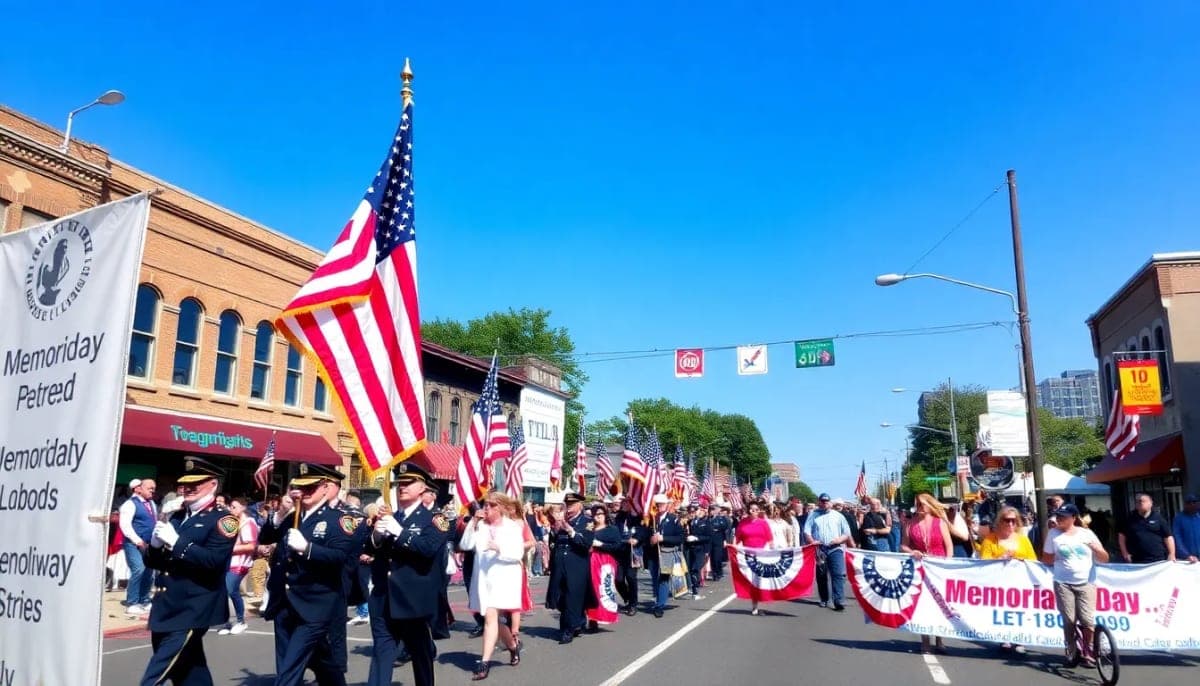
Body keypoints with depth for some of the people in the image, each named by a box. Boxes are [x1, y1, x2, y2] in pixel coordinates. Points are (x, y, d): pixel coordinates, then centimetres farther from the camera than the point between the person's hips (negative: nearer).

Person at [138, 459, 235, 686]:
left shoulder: (222, 519, -9)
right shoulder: (177, 517, 13)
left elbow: (213, 561, -22)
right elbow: (153, 561, 14)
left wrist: (176, 542, -23)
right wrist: (155, 545, -7)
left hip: (193, 611, -8)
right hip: (167, 608, 8)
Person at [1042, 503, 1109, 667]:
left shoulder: (1087, 534, 5)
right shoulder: (1054, 534, 4)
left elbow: (1105, 558, 6)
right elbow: (1046, 559, 9)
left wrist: (1095, 547, -11)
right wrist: (1058, 556, -6)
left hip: (1086, 583, 0)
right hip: (1063, 583, 0)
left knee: (1087, 620, -8)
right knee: (1069, 620, -3)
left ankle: (1087, 653, 10)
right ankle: (1071, 651, 16)